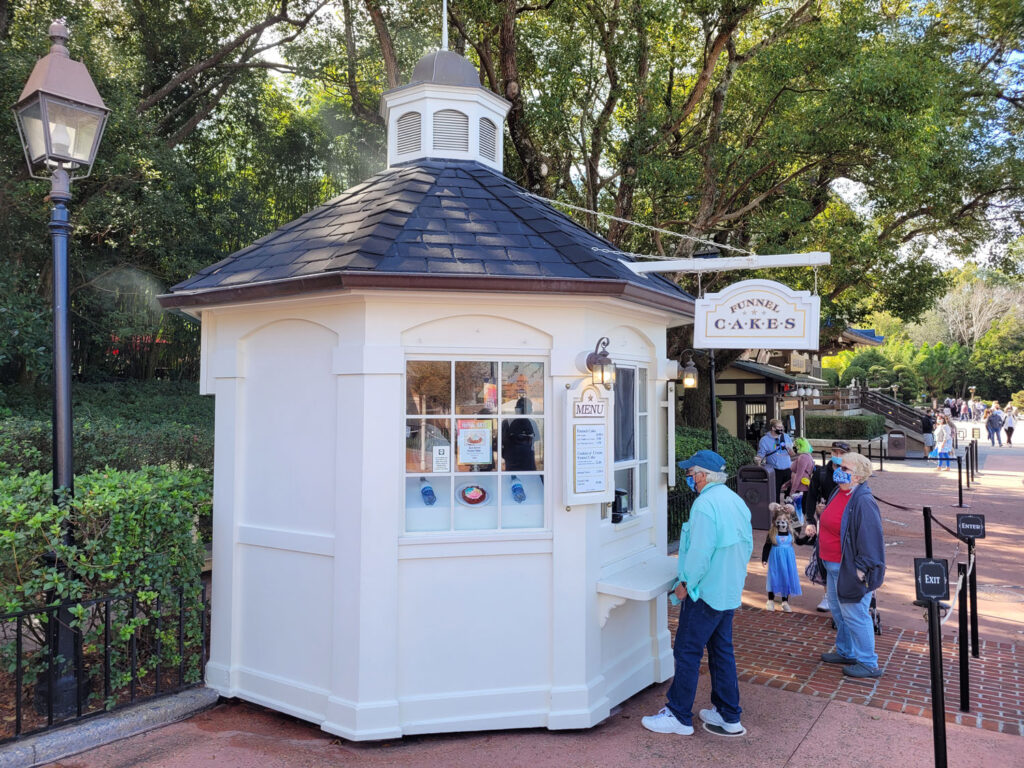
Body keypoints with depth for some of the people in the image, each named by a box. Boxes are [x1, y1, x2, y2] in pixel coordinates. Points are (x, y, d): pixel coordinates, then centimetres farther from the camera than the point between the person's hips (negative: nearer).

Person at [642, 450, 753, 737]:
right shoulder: (737, 501, 8)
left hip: (706, 593, -9)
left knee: (687, 652, 2)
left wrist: (686, 584, -12)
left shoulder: (705, 504, -21)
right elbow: (747, 545, 14)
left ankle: (679, 717, 11)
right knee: (722, 651, 17)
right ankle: (728, 716, 25)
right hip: (731, 592, 9)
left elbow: (700, 552, -24)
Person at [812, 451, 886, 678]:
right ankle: (846, 652, 38)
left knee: (854, 615, 1)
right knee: (838, 610, 22)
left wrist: (862, 568, -22)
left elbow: (871, 537, -23)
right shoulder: (839, 493, 6)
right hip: (833, 566, 10)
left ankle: (868, 664, 15)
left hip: (850, 569, -10)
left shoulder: (863, 502, -23)